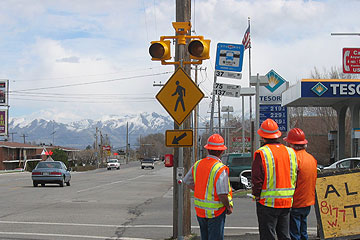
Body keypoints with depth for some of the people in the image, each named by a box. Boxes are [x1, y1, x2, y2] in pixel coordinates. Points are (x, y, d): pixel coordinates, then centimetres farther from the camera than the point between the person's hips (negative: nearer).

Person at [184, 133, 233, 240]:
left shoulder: (197, 165, 0)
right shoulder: (220, 169, -20)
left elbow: (188, 181, 16)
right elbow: (222, 194, -24)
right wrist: (229, 207, -8)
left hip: (200, 210, 6)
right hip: (215, 211, -6)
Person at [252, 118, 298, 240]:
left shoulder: (261, 153, -12)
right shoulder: (291, 152, 6)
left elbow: (257, 179, -14)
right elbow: (295, 177, 11)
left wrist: (256, 195, -1)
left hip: (268, 201, -6)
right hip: (287, 202, 6)